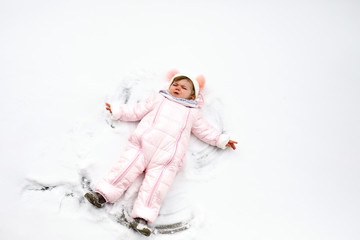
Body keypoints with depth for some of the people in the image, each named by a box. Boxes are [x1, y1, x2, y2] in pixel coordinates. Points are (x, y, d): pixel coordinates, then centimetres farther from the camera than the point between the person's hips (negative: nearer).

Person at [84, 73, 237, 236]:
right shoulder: (159, 99, 27)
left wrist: (222, 140, 25)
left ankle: (142, 218, -18)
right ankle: (103, 194, -10)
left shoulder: (192, 113, 28)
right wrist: (118, 111, 25)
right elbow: (138, 110, 28)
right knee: (126, 168, -16)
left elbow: (204, 130, 31)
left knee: (156, 185, -16)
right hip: (143, 145, 1)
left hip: (167, 158, -1)